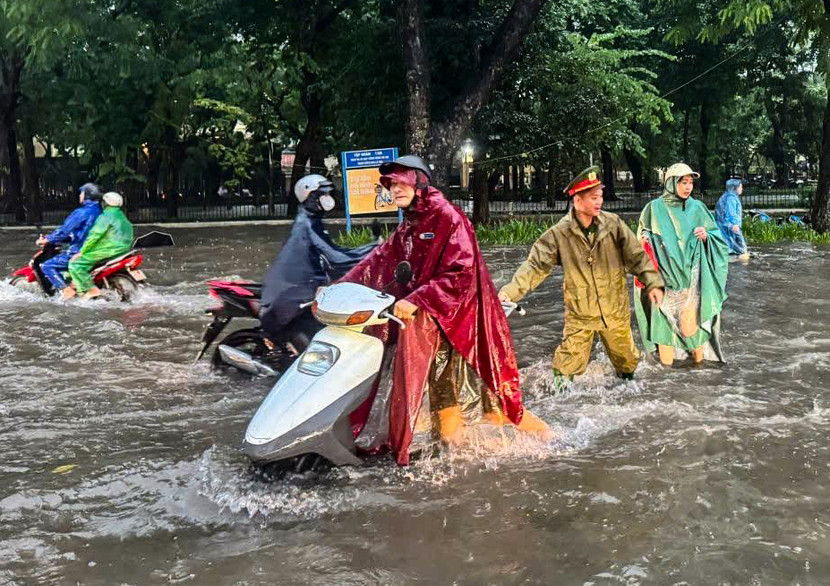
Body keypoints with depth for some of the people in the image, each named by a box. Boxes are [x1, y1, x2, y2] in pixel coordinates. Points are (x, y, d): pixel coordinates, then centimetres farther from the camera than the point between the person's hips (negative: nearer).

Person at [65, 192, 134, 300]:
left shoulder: (106, 217, -12)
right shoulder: (121, 215, 19)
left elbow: (94, 235, -17)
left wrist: (81, 252, -12)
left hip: (108, 250, -10)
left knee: (75, 264, -11)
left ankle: (90, 289, -15)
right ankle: (76, 285, 25)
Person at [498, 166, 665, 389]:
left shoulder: (613, 224, -9)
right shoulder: (559, 233, -14)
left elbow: (637, 255, -2)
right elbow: (536, 265, -15)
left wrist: (653, 283, -9)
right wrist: (511, 290, -26)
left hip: (615, 310, 2)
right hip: (580, 314, -2)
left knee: (626, 360, 21)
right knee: (568, 365, -2)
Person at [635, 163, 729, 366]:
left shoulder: (697, 208, 5)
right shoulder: (654, 208, 1)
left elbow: (717, 237, 11)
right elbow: (643, 237, 9)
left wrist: (706, 236, -10)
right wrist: (646, 240, -13)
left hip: (693, 278, 1)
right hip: (665, 278, -1)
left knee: (694, 320, 0)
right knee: (666, 319, 0)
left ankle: (698, 361, 12)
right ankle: (666, 363, 11)